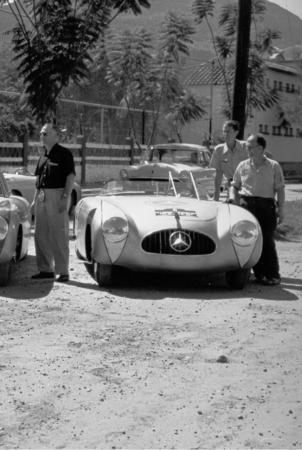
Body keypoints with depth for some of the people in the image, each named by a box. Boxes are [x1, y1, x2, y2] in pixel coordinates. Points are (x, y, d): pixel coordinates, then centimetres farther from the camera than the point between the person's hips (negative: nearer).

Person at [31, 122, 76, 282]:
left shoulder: (64, 153, -6)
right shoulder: (43, 156, 16)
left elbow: (71, 176, -11)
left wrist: (65, 197, -18)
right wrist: (35, 199, 17)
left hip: (57, 195, -8)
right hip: (42, 196, 8)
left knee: (59, 235, -6)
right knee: (41, 234, 9)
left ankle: (63, 271, -2)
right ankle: (45, 269, 18)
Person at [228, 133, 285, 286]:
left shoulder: (274, 166, 6)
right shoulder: (243, 166, 13)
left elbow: (280, 189, 6)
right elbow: (234, 185, 21)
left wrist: (281, 209, -2)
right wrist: (233, 198, 3)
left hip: (266, 205, -2)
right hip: (246, 203, 3)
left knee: (267, 240, -7)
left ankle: (272, 274, -1)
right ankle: (259, 273, 5)